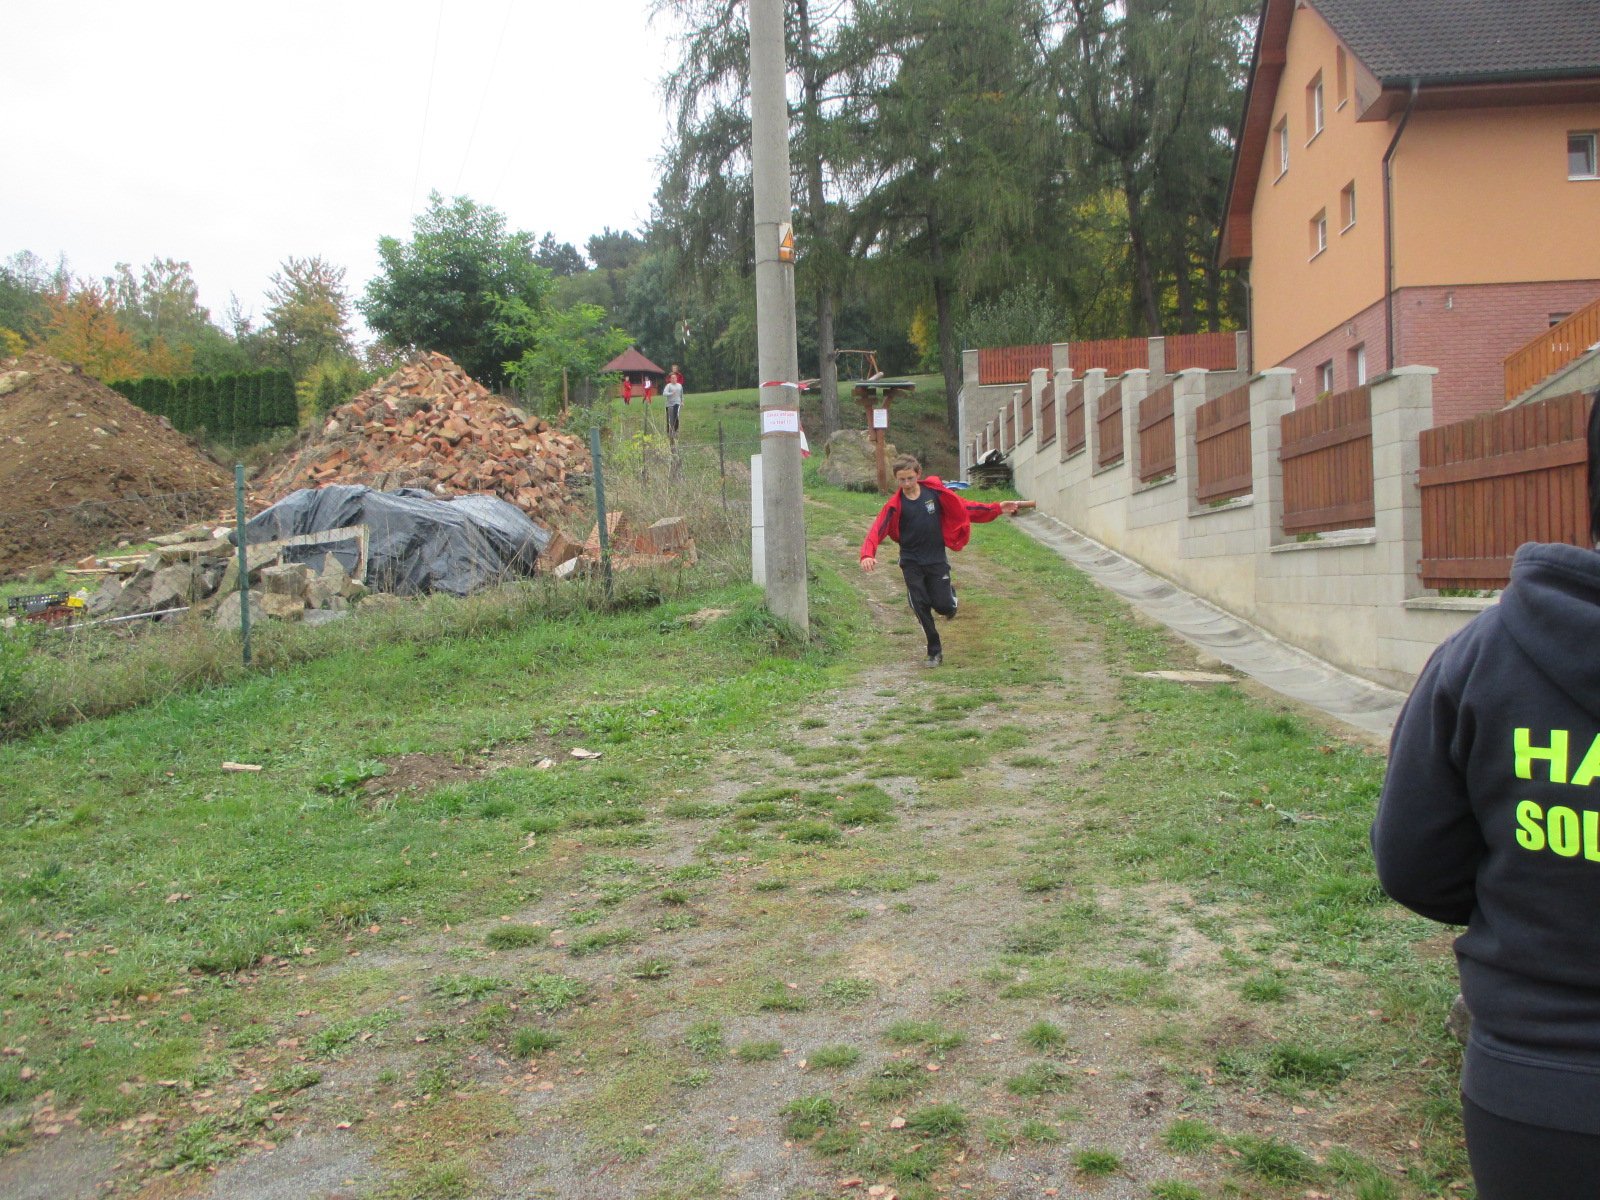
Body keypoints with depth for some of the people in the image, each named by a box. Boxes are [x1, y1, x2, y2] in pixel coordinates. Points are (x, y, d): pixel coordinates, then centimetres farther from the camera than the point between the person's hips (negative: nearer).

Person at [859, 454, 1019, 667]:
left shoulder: (934, 492, -6)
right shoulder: (895, 504, -10)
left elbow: (963, 506, 2)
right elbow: (878, 529, -20)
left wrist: (997, 509, -2)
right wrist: (868, 555, -37)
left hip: (937, 559, 0)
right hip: (911, 563, 0)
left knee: (943, 605, -6)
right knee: (921, 607, -1)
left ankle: (950, 595, 32)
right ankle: (935, 652, 16)